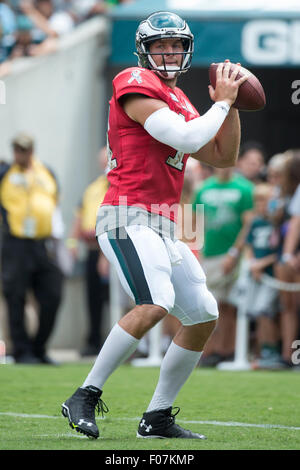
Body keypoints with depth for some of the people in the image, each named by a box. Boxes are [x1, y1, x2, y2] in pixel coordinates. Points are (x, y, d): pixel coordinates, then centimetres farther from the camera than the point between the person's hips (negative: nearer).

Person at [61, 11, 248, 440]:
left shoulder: (179, 101, 20)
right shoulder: (137, 84, -7)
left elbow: (222, 158, 23)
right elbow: (187, 139, -18)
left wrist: (231, 105, 13)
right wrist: (222, 103, -4)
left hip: (161, 226, 10)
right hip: (128, 216, -10)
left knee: (204, 317, 10)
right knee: (155, 304, -29)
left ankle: (157, 418, 15)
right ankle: (85, 397, -22)